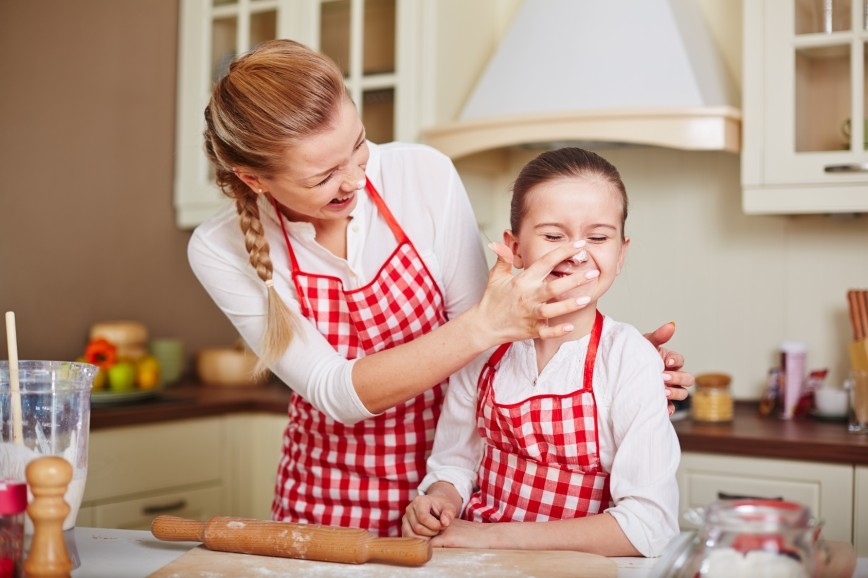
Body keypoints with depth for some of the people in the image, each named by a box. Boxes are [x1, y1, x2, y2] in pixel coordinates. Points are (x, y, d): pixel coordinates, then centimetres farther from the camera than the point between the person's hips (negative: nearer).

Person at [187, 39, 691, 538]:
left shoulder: (425, 175, -15)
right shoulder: (221, 251, -15)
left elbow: (480, 327, -6)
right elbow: (337, 393, -22)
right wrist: (485, 325, -33)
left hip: (450, 481, 0)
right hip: (328, 498, 1)